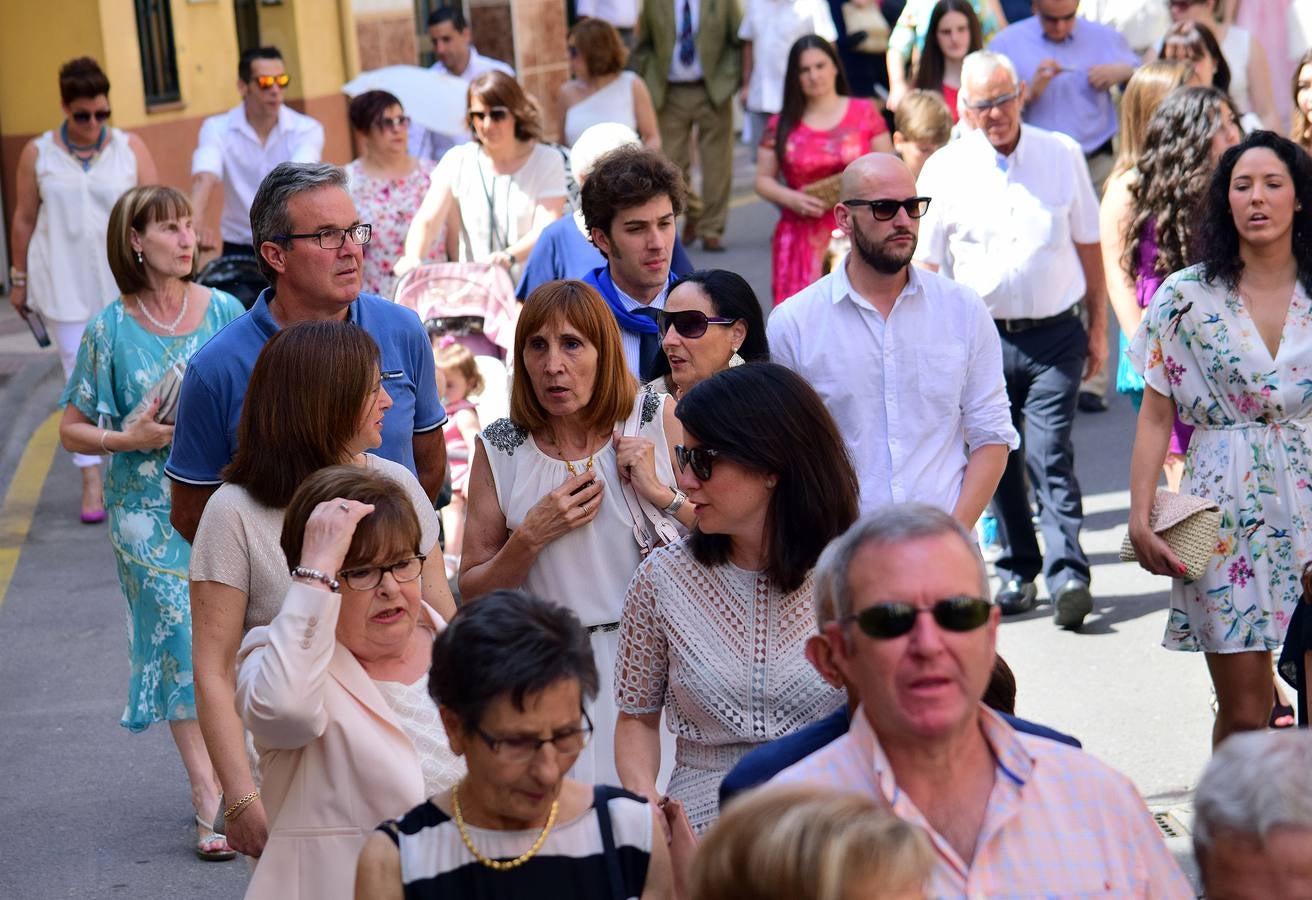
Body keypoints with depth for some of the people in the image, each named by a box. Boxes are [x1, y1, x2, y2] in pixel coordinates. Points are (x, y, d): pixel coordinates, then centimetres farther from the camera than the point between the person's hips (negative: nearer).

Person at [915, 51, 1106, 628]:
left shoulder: (1062, 155, 3)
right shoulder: (944, 170, 1)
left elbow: (1088, 245, 11)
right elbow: (926, 266, 5)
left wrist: (1097, 326, 11)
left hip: (1055, 334, -1)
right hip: (982, 338, 1)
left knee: (1052, 456, -12)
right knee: (998, 461, 8)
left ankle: (1068, 574, -14)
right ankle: (1017, 572, 21)